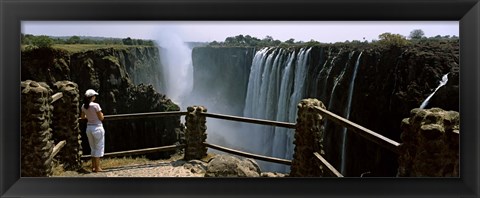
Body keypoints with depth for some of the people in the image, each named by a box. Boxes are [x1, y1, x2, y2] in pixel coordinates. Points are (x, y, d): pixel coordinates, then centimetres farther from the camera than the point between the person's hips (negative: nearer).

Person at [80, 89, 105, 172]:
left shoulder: (83, 106, 1)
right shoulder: (96, 105, -18)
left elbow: (83, 117, 13)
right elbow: (101, 118, -13)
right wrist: (101, 113, 7)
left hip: (89, 127, 6)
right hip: (97, 127, -6)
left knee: (93, 148, 18)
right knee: (99, 148, 5)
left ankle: (93, 166, 24)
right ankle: (97, 168, 9)